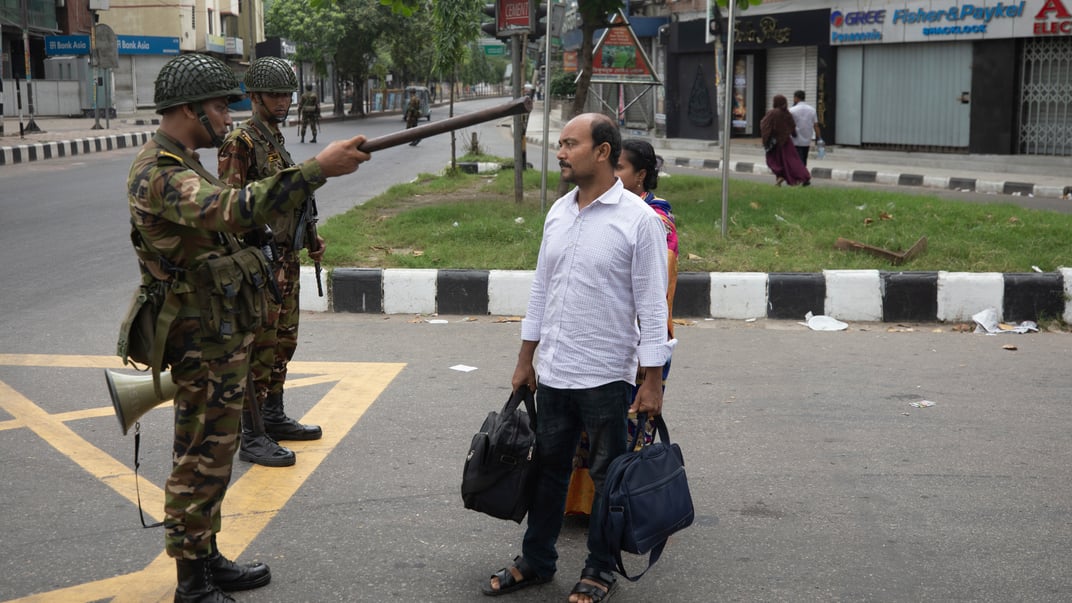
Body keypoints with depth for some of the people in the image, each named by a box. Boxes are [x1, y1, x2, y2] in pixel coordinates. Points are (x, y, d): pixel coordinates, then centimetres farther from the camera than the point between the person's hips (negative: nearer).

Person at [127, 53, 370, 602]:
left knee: (211, 455, 18)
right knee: (200, 461, -1)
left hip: (222, 335, 10)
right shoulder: (159, 175, -23)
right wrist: (318, 168, -46)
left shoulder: (178, 165, 12)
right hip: (205, 342, -10)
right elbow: (234, 208, -40)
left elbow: (220, 216, 22)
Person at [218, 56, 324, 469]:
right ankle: (252, 437, -1)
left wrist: (310, 237, 22)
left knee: (283, 341, 16)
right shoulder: (240, 143, -13)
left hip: (286, 258, 9)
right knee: (259, 347, -6)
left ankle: (274, 417, 29)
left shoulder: (276, 141, 15)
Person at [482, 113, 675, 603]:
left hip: (607, 378, -6)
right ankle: (535, 561, 29)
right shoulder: (558, 212, 7)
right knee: (548, 469, 15)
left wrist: (652, 383, -13)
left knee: (607, 476, 8)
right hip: (553, 374, 6)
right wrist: (525, 361, 15)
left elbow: (652, 305, -12)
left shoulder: (638, 219, -12)